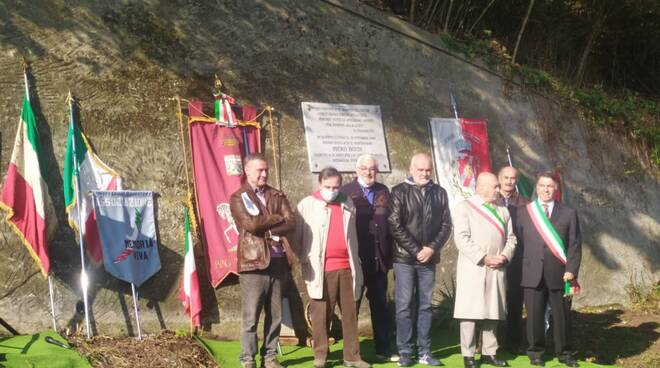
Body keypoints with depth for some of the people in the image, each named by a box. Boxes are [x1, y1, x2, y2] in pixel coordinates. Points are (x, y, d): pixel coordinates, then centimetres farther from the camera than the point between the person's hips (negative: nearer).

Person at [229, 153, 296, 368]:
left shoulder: (277, 196, 16)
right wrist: (277, 218, -4)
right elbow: (251, 223, -14)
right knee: (250, 316, -2)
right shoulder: (238, 198, 3)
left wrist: (268, 229, -11)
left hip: (278, 262, 4)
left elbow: (291, 222, 2)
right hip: (253, 262, -4)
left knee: (275, 315, 8)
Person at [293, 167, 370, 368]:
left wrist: (355, 262, 12)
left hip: (346, 267, 4)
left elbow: (352, 234, 16)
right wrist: (305, 262, -3)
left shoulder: (347, 204, 12)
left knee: (350, 313, 7)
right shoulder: (307, 205, 0)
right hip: (321, 269, -4)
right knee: (321, 315, 2)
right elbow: (298, 235, 2)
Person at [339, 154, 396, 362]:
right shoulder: (346, 192, -3)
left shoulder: (383, 191, 11)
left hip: (379, 260, 4)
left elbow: (390, 222, 10)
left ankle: (383, 350, 17)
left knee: (380, 306, 10)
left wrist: (389, 255, 5)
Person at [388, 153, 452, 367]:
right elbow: (395, 226, -8)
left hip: (429, 259, 3)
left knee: (425, 306, 8)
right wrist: (416, 250, -11)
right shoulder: (399, 192, -2)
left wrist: (432, 248, -7)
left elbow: (446, 225, 6)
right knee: (404, 305, -1)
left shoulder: (439, 193, 7)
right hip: (404, 258, -3)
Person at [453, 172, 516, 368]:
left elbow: (511, 238, 16)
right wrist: (484, 258, -16)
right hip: (473, 269, -5)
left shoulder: (503, 211, 19)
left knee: (493, 312, 8)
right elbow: (462, 239, -10)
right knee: (471, 312, -5)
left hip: (497, 270, 5)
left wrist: (504, 256, -4)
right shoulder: (464, 207, 0)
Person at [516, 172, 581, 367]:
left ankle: (564, 352, 19)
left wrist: (571, 270, -7)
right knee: (534, 315, 3)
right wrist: (525, 266, 2)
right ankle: (535, 352, 16)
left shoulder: (569, 213, 6)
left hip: (559, 274, 0)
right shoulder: (524, 212, 9)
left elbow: (575, 245, 2)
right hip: (533, 274, 1)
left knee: (562, 315, 6)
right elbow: (519, 241, 9)